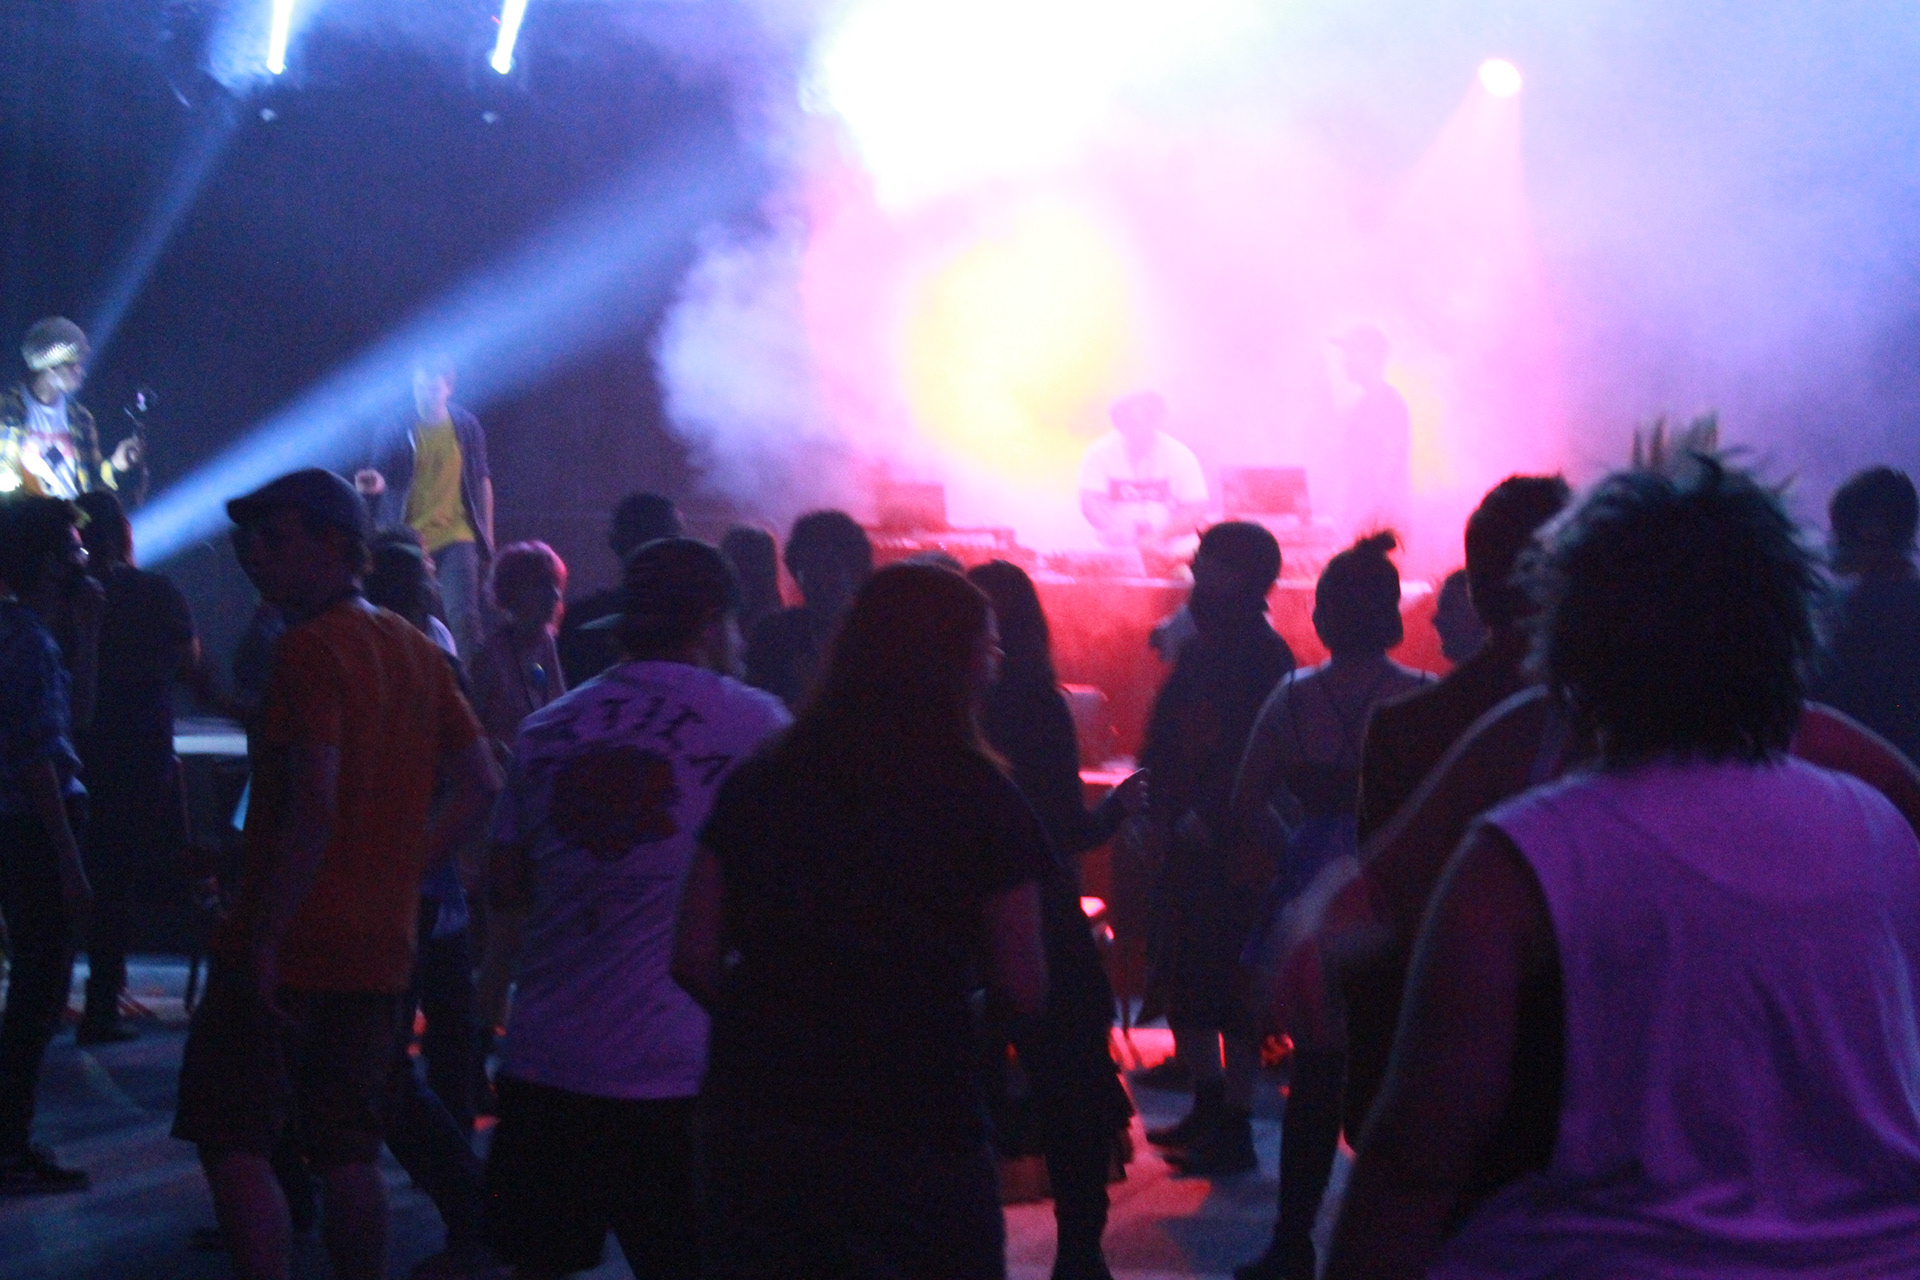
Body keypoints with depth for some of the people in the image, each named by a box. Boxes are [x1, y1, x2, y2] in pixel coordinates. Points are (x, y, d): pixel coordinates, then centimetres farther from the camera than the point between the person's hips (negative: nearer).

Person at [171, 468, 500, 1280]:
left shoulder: (310, 649, -13)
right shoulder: (417, 650, 12)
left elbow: (312, 807, -22)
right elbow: (481, 786, 13)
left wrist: (262, 940, -19)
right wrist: (400, 876, 13)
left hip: (285, 949, -8)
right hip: (378, 948, 8)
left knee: (233, 1143, -2)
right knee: (347, 1153, 13)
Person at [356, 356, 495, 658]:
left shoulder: (466, 427, 5)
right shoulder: (396, 431, 0)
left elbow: (482, 480, 14)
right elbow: (386, 481, 2)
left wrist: (487, 535, 13)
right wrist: (375, 484, -24)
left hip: (456, 536, 0)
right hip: (410, 539, 0)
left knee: (465, 619, -13)